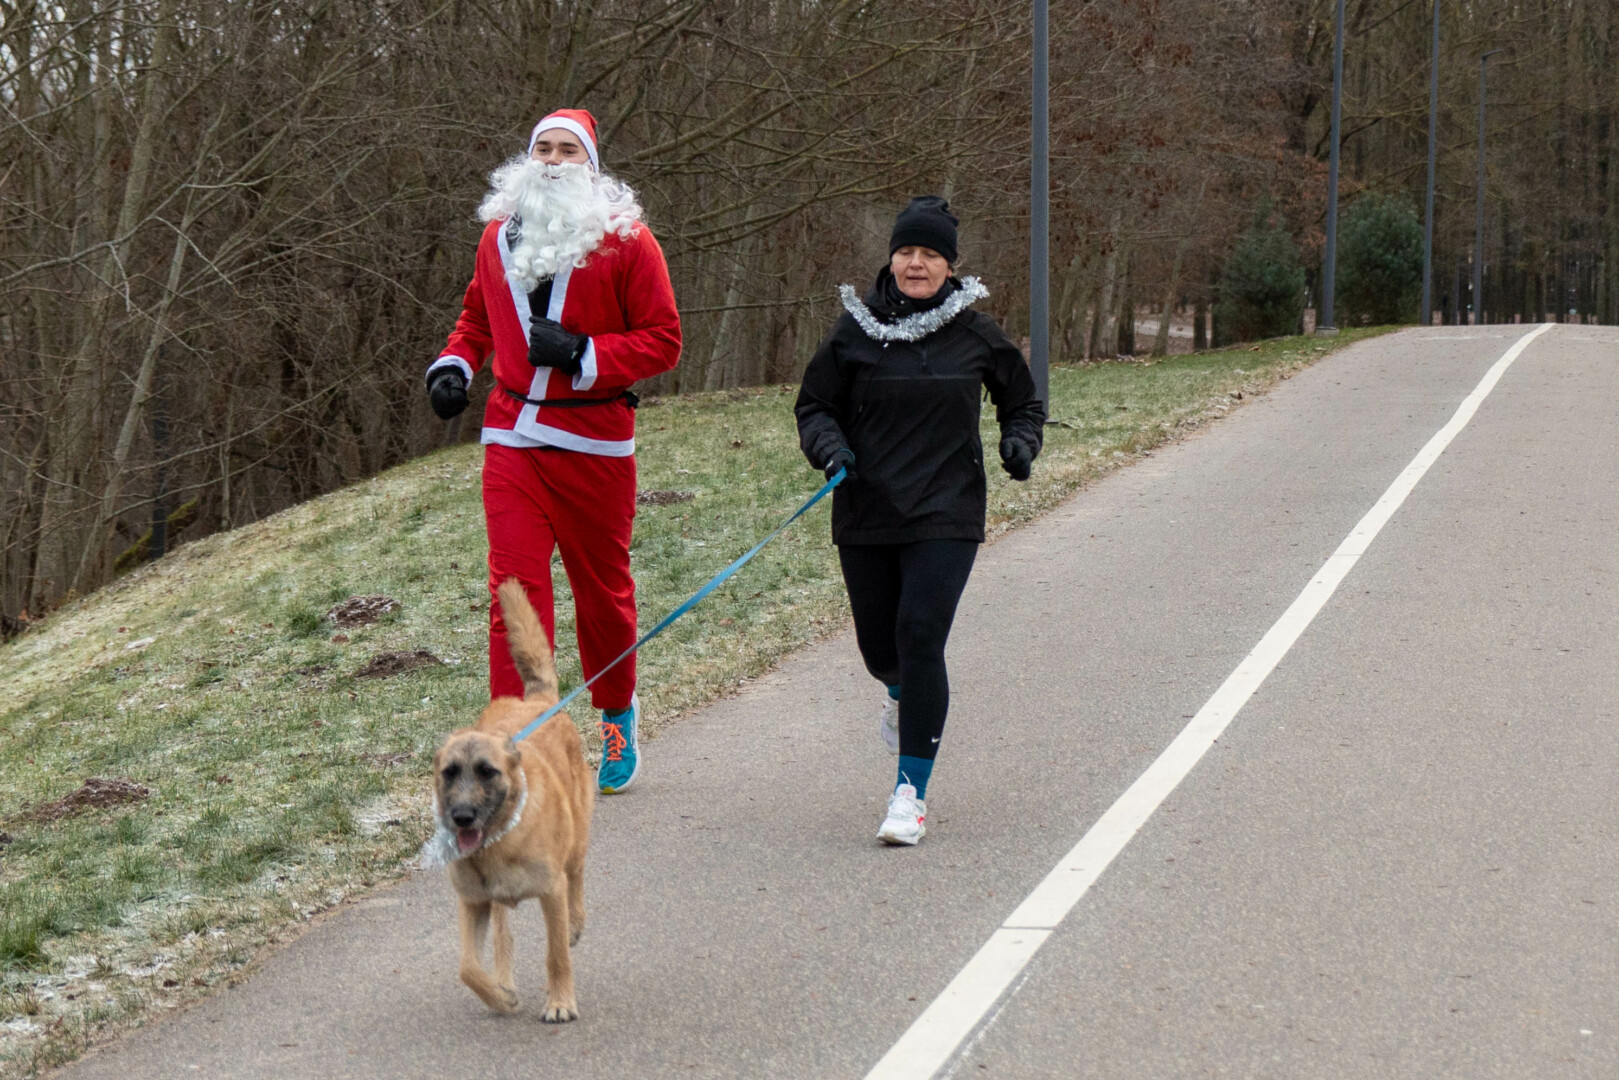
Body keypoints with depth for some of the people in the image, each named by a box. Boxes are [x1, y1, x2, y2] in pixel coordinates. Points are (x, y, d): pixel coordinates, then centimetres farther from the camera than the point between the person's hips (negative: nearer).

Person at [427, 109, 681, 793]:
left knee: (602, 589, 11)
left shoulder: (625, 240, -3)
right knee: (515, 589, -7)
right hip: (512, 437, 2)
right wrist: (454, 365, 8)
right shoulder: (500, 235, 10)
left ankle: (618, 715, 35)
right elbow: (478, 315, 26)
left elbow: (662, 341, -5)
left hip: (594, 442, -2)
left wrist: (581, 354, -16)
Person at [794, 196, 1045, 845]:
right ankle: (902, 695, 52)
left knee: (920, 636, -15)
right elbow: (814, 405, 8)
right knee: (878, 644, 11)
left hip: (946, 516, -2)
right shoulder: (857, 329, 1)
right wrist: (830, 447, -13)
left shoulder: (975, 334, 3)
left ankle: (912, 793, -8)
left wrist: (1020, 444, -3)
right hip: (865, 513, 2)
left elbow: (1022, 401, 17)